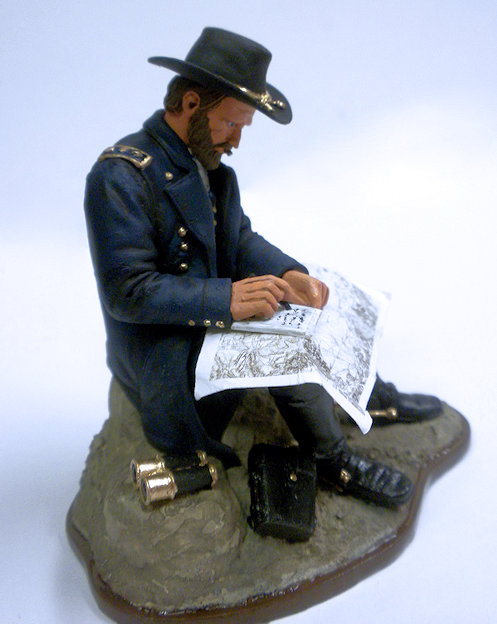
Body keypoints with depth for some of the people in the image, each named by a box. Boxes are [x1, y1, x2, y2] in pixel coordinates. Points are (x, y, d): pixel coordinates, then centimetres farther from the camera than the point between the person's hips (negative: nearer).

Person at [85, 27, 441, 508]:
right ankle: (331, 459, -2)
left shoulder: (203, 158, 4)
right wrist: (226, 299, -35)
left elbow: (240, 236, 6)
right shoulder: (120, 175, -23)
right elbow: (126, 292, -27)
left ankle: (372, 398, 23)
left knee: (307, 305, 6)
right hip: (160, 346, -9)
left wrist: (286, 274, -14)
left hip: (215, 312, 9)